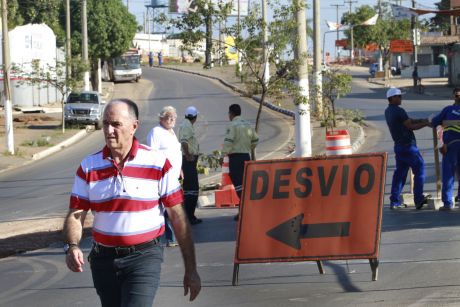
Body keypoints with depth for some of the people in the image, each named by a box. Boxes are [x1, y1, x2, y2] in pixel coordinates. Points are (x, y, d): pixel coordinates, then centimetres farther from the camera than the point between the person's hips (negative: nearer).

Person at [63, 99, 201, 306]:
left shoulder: (157, 163, -4)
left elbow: (178, 218, -1)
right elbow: (75, 215, 1)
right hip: (104, 259, 4)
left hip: (144, 258, -4)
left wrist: (191, 269, -2)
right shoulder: (89, 167, 3)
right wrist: (72, 246, -21)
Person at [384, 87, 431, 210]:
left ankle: (394, 201, 7)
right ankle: (419, 199, -3)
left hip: (398, 146, 9)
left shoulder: (388, 111, 13)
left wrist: (421, 120, 11)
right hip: (408, 146, -9)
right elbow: (410, 126, -13)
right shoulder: (399, 111, -17)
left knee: (400, 172, 11)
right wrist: (425, 124, -2)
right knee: (419, 169, 0)